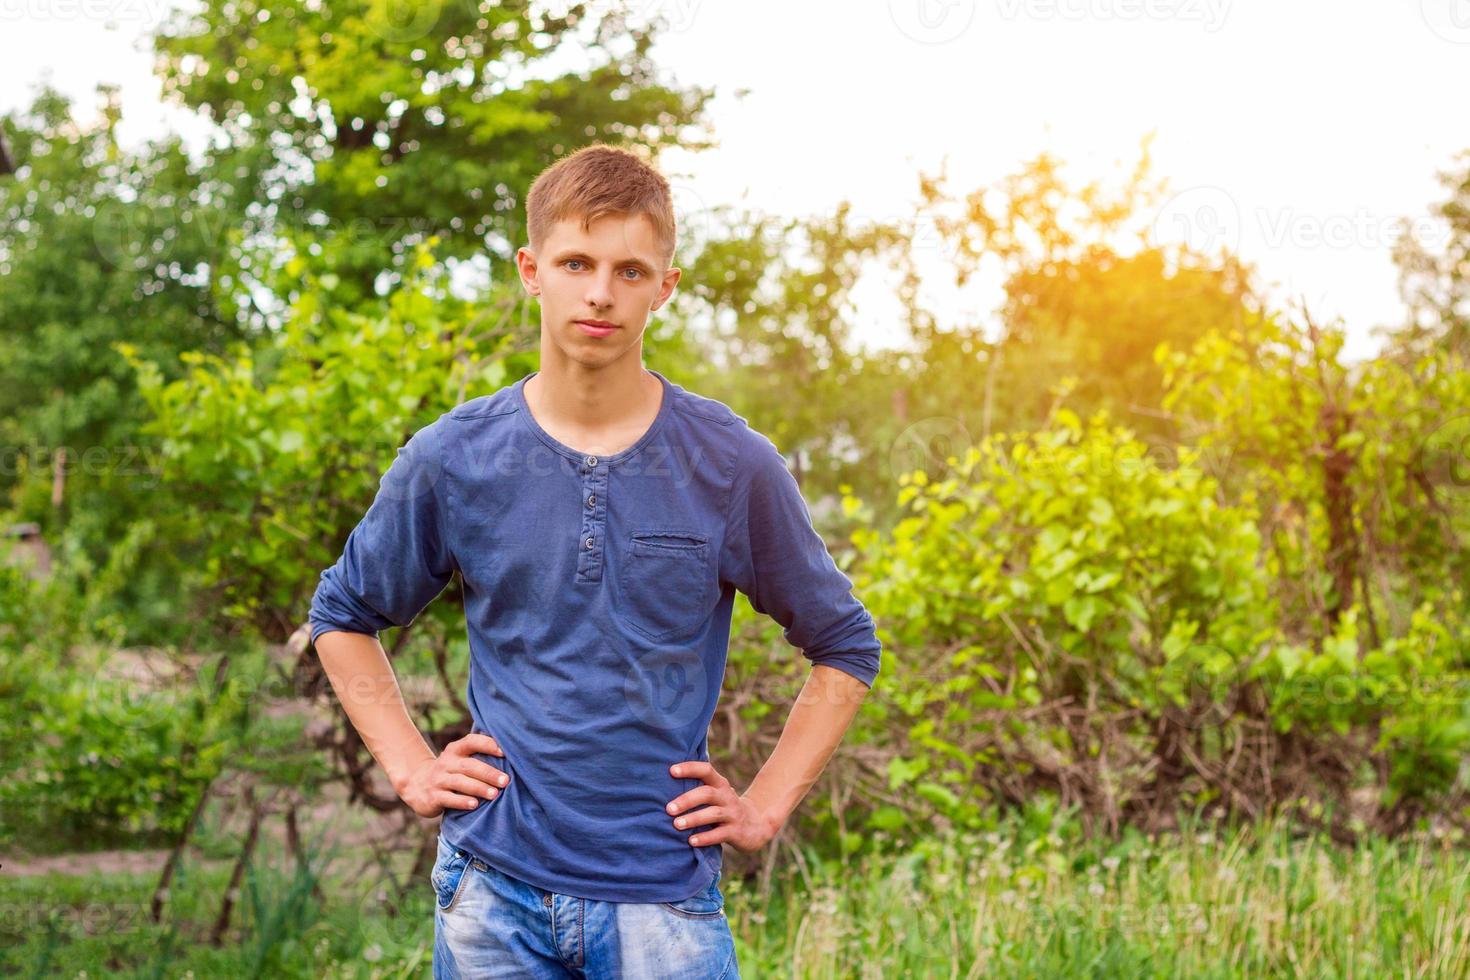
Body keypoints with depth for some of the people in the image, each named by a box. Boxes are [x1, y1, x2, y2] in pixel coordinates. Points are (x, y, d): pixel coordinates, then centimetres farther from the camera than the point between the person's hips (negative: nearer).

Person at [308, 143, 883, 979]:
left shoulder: (733, 467, -2)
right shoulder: (451, 461, 0)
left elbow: (844, 647, 10)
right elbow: (343, 614, 17)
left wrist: (765, 807, 3)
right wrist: (411, 768, 6)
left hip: (663, 894, -1)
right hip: (495, 889, 1)